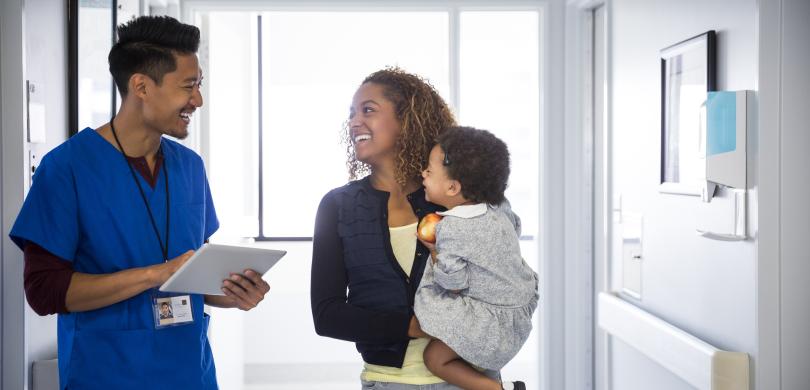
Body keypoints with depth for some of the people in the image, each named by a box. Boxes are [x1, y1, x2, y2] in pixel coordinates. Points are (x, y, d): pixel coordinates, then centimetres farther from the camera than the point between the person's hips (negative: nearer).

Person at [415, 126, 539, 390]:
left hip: (496, 318, -9)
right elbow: (516, 228, 17)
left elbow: (452, 284, -19)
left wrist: (433, 250, -5)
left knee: (435, 358, -4)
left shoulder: (451, 229, -26)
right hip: (521, 295, 9)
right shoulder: (498, 205, -4)